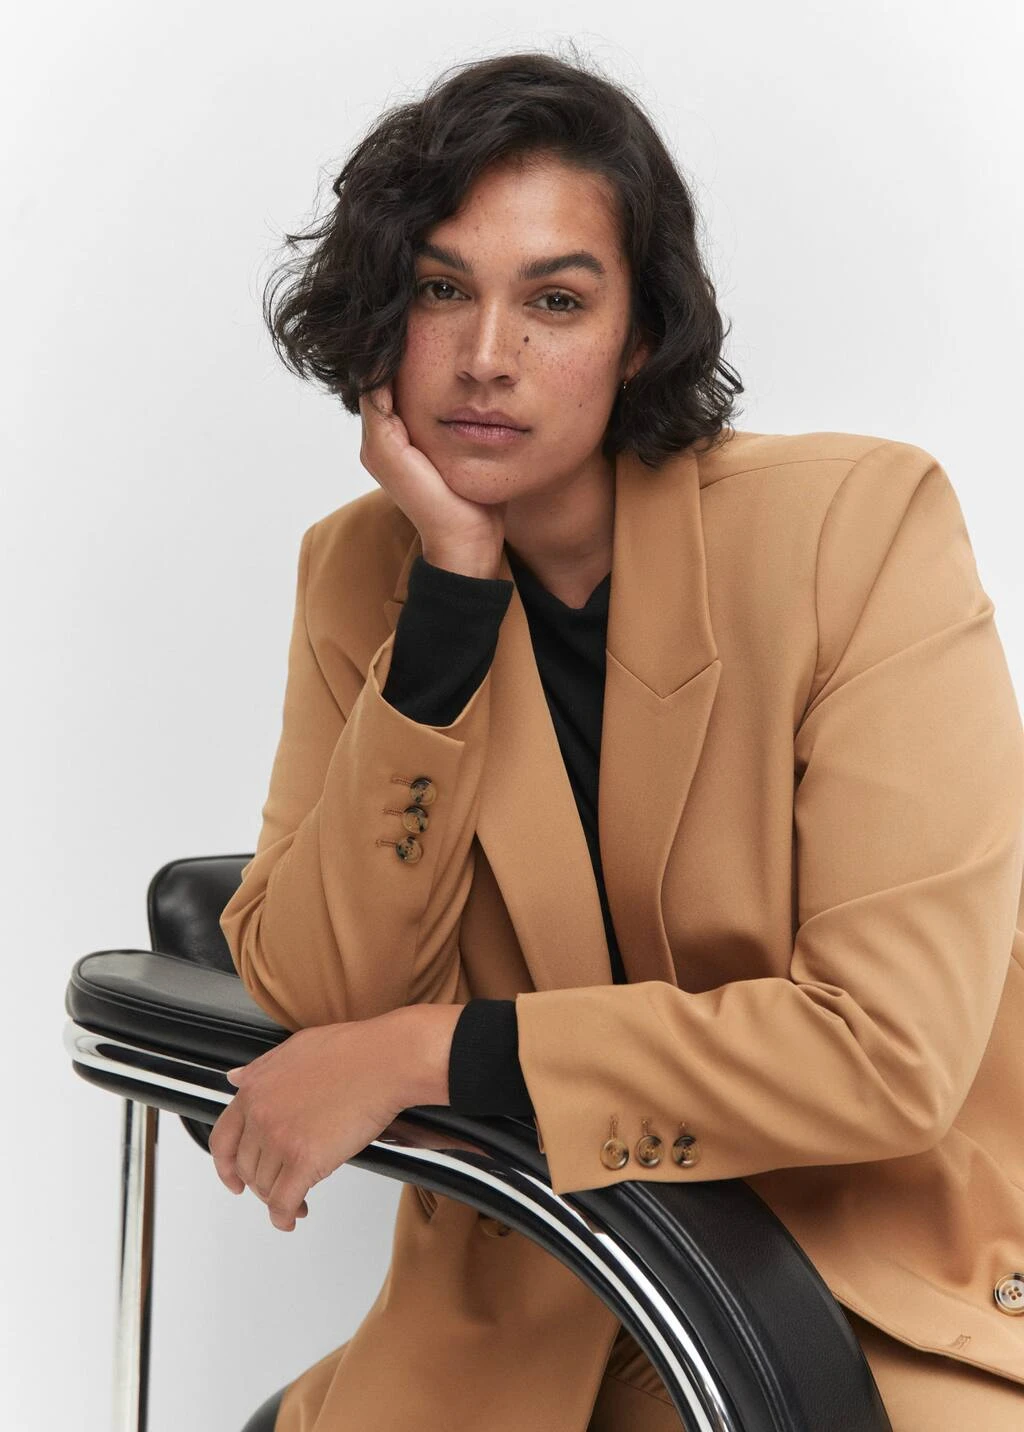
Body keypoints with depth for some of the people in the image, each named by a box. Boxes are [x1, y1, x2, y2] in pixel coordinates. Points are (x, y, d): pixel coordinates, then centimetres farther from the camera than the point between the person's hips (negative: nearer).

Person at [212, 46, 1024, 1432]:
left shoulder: (859, 524, -16)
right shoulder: (362, 569, -1)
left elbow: (893, 1048, -21)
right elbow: (312, 996, -11)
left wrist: (423, 1054, -20)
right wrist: (454, 588, -18)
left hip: (885, 1300, -3)